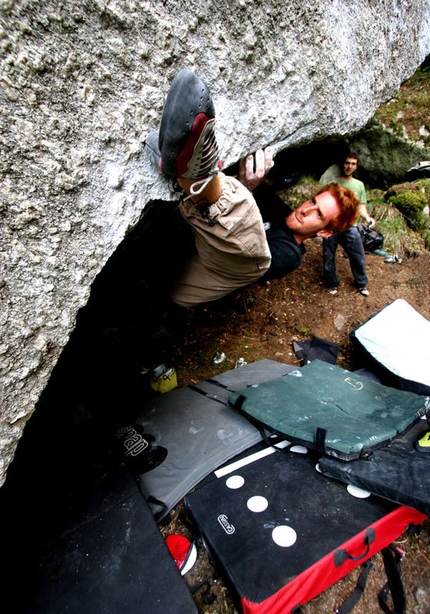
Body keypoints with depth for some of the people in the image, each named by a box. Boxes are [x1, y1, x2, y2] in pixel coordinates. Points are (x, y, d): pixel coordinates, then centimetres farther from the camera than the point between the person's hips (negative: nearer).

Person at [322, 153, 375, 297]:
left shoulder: (359, 185, 10)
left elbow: (361, 206, 11)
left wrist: (367, 217, -9)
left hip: (350, 227, 2)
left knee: (359, 257, 4)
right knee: (328, 258, 7)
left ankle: (361, 284, 24)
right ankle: (332, 284, 26)